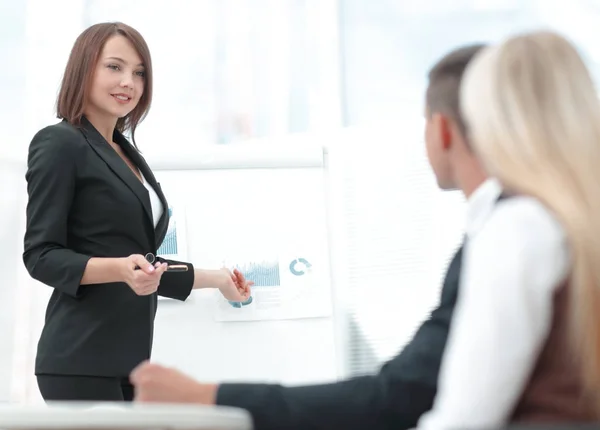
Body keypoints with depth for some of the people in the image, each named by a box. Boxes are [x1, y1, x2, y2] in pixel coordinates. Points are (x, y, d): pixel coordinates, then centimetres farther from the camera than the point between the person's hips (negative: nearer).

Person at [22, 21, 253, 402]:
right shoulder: (60, 144, -5)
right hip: (81, 358, -7)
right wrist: (120, 269, -26)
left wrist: (215, 278, 28)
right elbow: (41, 255, -12)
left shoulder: (128, 154, 17)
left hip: (130, 355, 7)